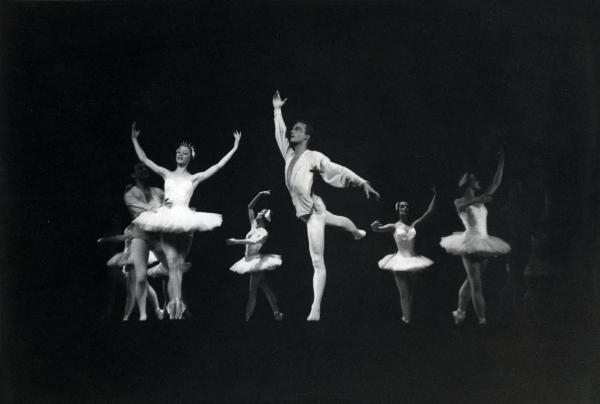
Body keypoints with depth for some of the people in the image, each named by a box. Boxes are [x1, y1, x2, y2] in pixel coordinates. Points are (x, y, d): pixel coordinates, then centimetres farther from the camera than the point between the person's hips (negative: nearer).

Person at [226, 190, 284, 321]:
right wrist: (259, 195, 6)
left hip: (257, 260, -8)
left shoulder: (264, 233, -13)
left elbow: (254, 242, -32)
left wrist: (236, 241, -36)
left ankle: (247, 318, -3)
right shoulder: (254, 226, 8)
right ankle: (276, 313, 13)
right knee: (265, 288, 10)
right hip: (250, 261, 8)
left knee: (252, 292, -5)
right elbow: (250, 207, 11)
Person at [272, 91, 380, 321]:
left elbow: (338, 170, -18)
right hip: (304, 211, 9)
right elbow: (280, 133, 20)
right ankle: (358, 233, 72)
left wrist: (362, 183, -27)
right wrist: (277, 110, 23)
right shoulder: (289, 153, 6)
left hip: (313, 211, -9)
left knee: (317, 262, -12)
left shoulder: (314, 157, -13)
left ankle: (315, 310, -18)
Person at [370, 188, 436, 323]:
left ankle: (408, 317, 19)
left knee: (409, 292, 11)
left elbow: (429, 211, 7)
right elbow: (377, 229, -15)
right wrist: (374, 226, -39)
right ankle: (407, 318, -2)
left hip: (412, 260, 4)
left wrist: (434, 195, 1)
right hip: (400, 260, -4)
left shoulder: (413, 225, 8)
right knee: (404, 293, -5)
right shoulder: (394, 227, -1)